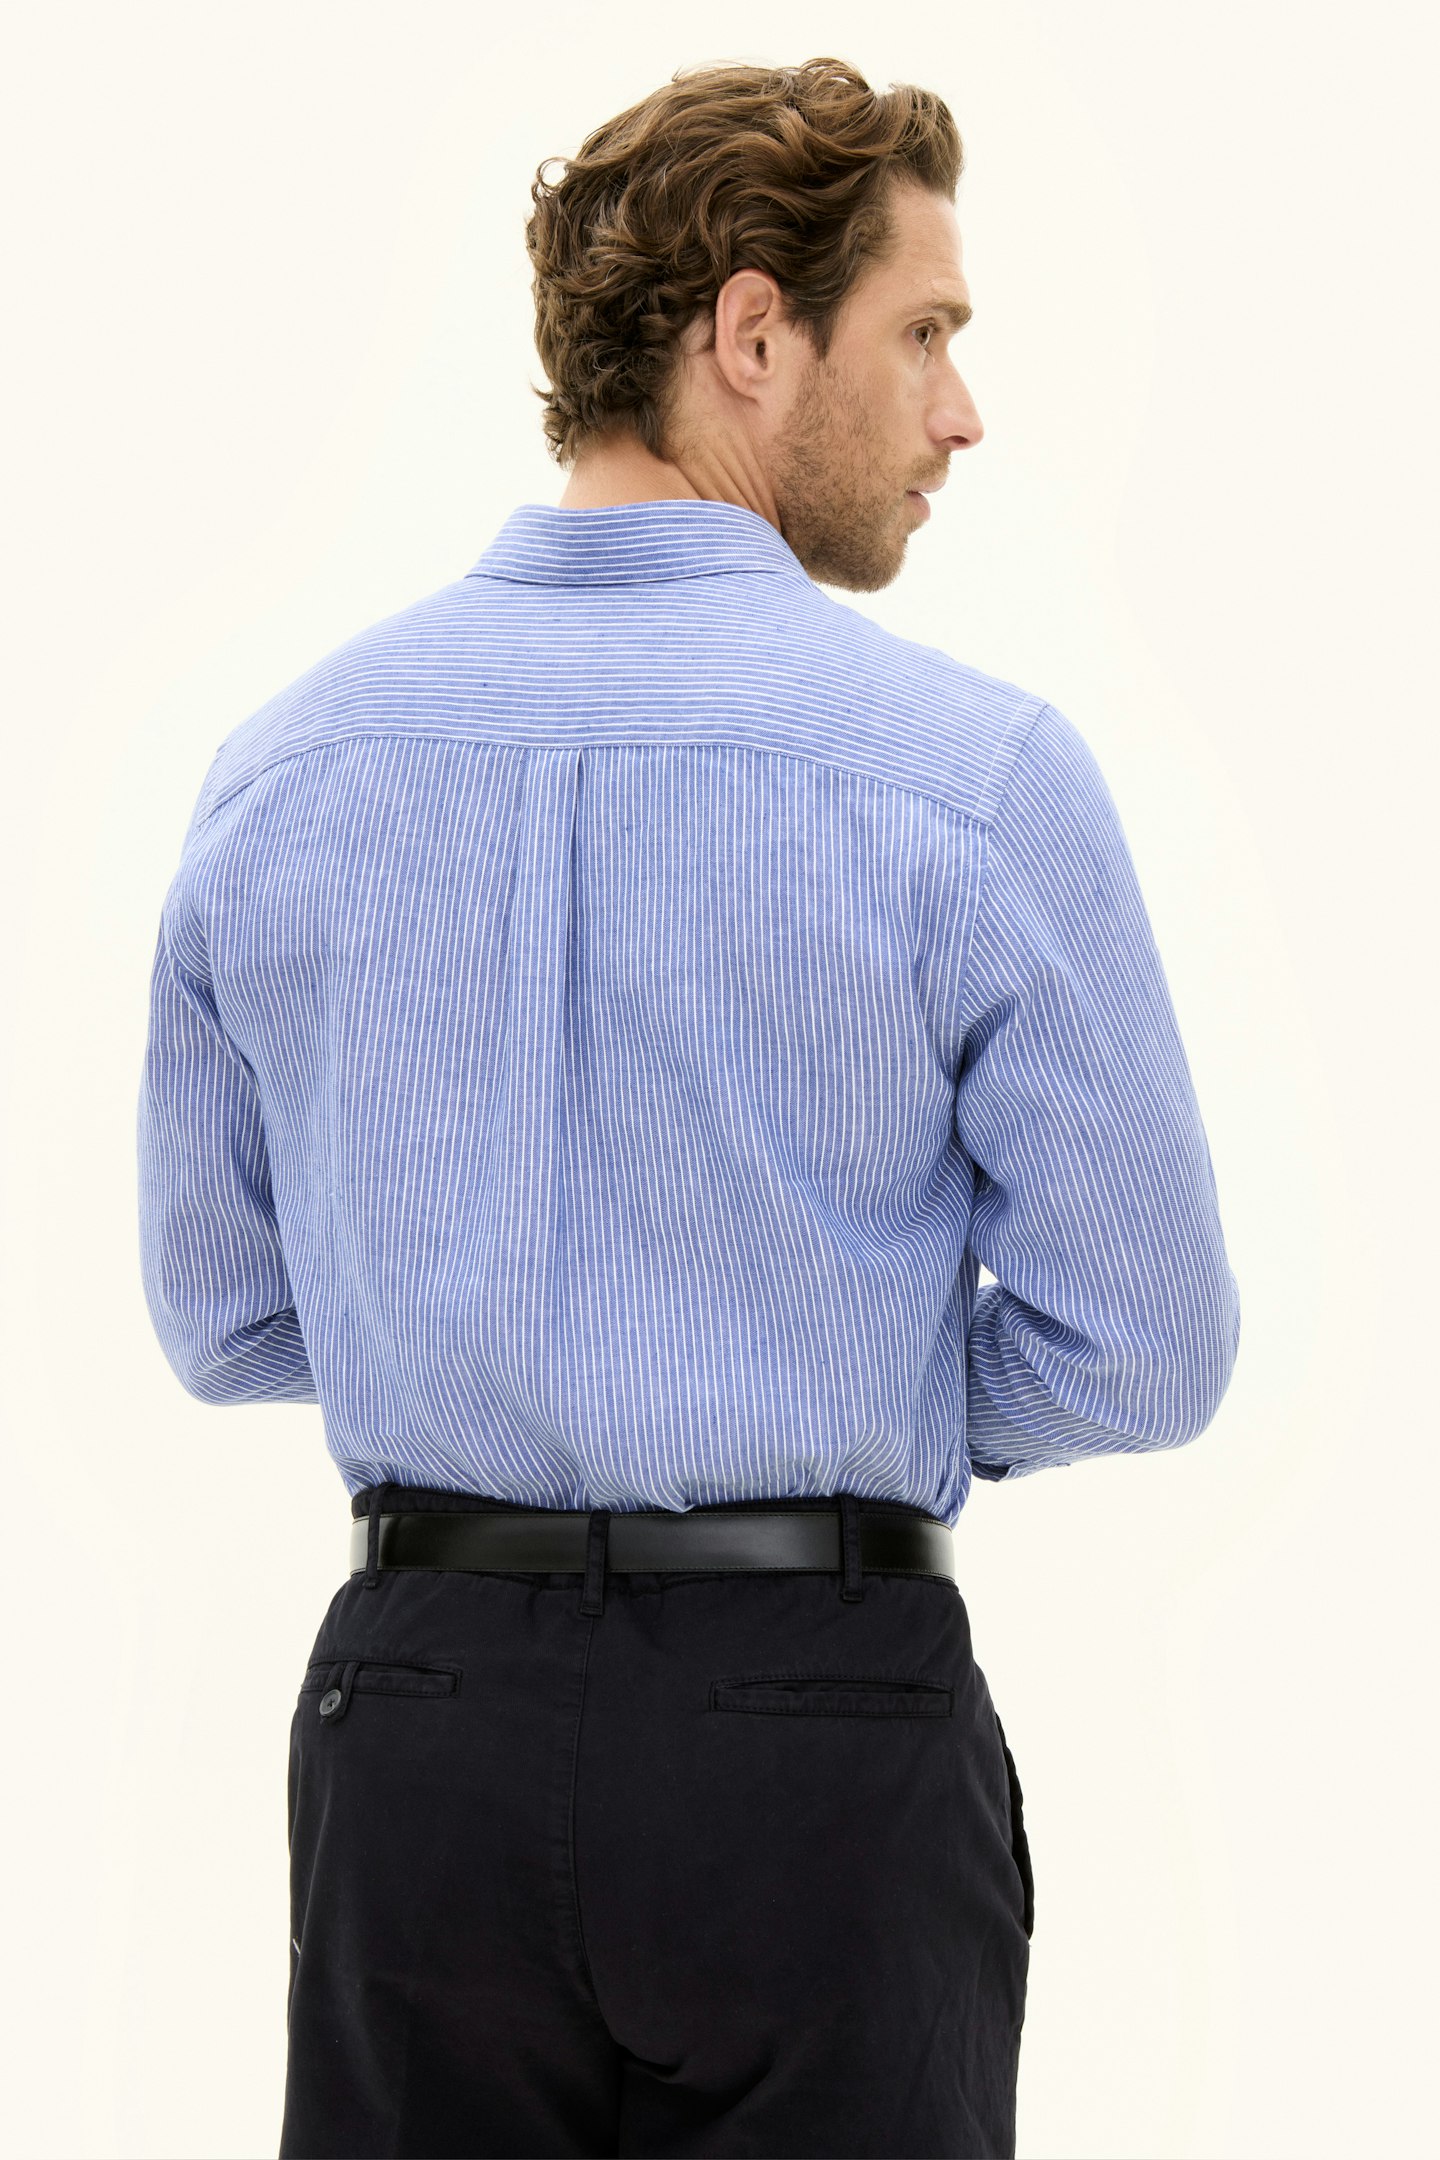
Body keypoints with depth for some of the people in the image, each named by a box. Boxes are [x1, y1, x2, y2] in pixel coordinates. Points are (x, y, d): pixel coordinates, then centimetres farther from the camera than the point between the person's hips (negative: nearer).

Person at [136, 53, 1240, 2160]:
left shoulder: (282, 767, 1)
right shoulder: (978, 775, -11)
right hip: (824, 1719, -3)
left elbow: (223, 1315, 9)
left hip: (417, 1716, 4)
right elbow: (1144, 1349, -7)